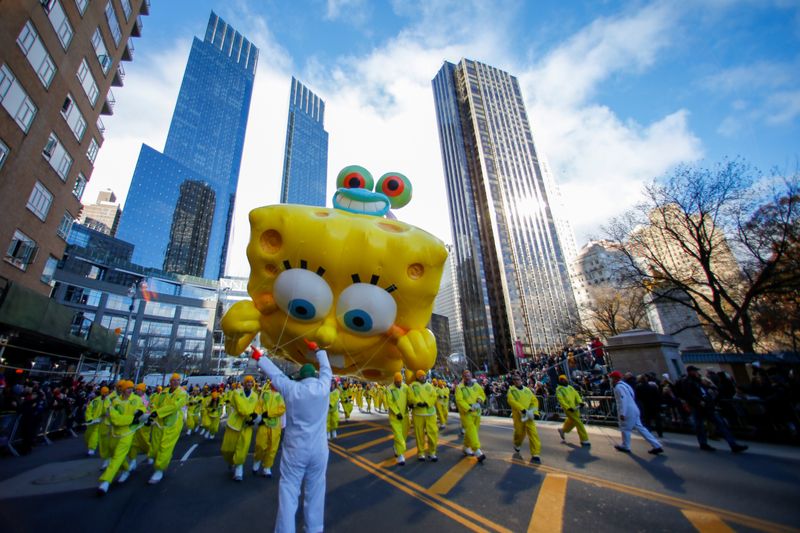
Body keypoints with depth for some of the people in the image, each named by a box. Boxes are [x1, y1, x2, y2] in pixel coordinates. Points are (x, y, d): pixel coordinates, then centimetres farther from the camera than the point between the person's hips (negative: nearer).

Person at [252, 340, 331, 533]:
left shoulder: (290, 388, -9)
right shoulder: (323, 386, -7)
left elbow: (275, 374, 5)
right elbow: (326, 369, 11)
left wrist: (259, 357, 20)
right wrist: (317, 350, 26)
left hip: (295, 449, -1)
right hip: (318, 449, 1)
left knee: (288, 490, 9)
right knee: (315, 490, 14)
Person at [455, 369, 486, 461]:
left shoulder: (477, 385, 6)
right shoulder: (459, 387, -11)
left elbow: (482, 395, 13)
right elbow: (459, 400, -17)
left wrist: (479, 400, -9)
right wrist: (469, 408, -24)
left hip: (477, 412, 6)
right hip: (466, 413, -5)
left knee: (471, 431, 14)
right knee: (471, 431, -11)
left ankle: (466, 447, 32)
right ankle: (478, 452, -10)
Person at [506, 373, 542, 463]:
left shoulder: (527, 390, 10)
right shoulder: (511, 390, -3)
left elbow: (534, 400, 11)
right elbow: (511, 401, -18)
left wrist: (533, 411, -5)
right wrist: (522, 409, -26)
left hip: (529, 416, 3)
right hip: (518, 415, -3)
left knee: (533, 433, -6)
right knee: (520, 433, 8)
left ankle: (535, 454, 1)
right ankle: (516, 445, 40)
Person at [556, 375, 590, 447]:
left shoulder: (570, 387, 14)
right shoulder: (559, 389, -7)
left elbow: (576, 394, 7)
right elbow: (561, 400, -15)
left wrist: (580, 402, -11)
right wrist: (568, 407, -24)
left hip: (575, 408, 7)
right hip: (568, 409, -7)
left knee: (572, 421, 20)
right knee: (578, 423, -8)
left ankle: (563, 430, 43)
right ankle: (584, 440, 3)